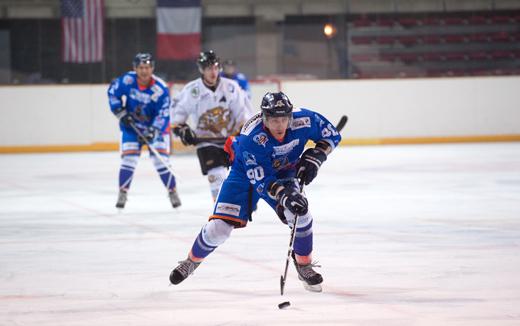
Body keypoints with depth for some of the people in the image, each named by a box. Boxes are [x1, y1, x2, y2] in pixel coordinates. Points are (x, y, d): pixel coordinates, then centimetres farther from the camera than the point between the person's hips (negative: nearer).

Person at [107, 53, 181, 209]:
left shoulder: (161, 89, -24)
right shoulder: (127, 81, -18)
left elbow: (163, 115, -24)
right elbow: (113, 92, 0)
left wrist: (152, 131, -33)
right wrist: (120, 112, -7)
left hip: (155, 126, -2)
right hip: (131, 125, 2)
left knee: (160, 159, -7)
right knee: (129, 158, -7)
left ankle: (172, 192, 9)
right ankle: (123, 193, 4)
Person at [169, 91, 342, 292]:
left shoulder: (303, 120, -27)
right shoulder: (251, 138, -37)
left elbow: (331, 135, -8)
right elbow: (260, 182, -33)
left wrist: (314, 157, -23)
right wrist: (285, 194, -48)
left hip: (283, 173, 3)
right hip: (245, 176, -3)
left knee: (299, 212, -24)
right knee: (219, 227, -10)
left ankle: (304, 266, 1)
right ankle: (192, 260, 21)